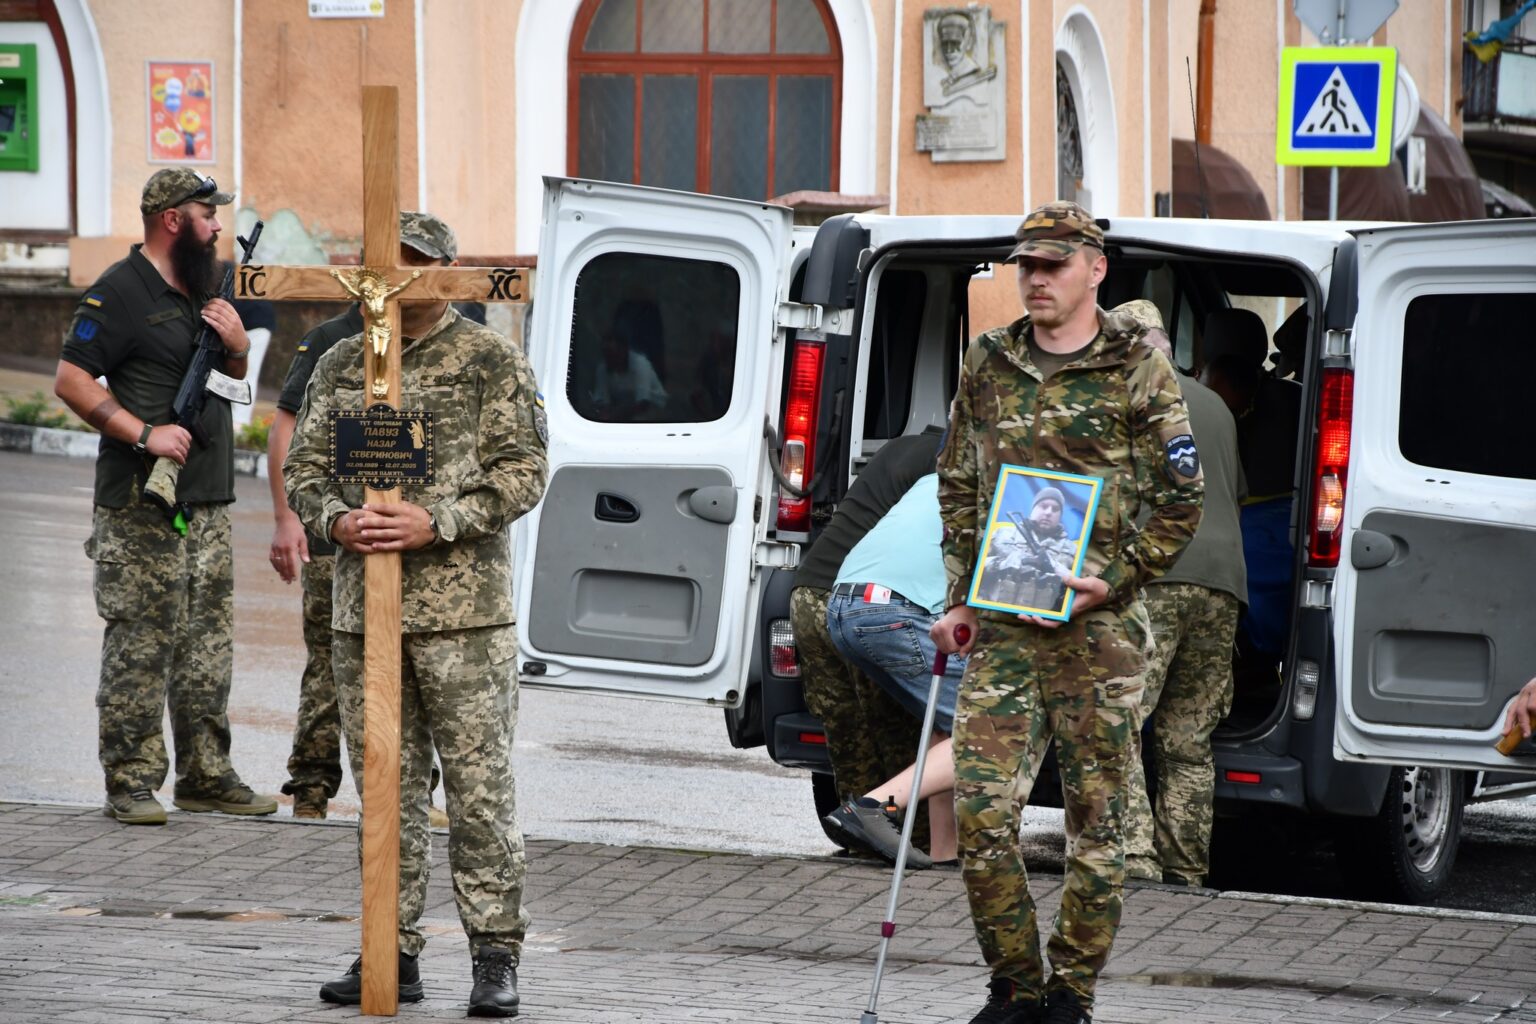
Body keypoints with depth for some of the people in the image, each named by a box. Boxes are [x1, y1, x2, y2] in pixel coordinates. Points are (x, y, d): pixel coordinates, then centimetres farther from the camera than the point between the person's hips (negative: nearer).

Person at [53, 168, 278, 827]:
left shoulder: (201, 290, 18)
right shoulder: (121, 292, -9)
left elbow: (231, 383, 27)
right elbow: (71, 381, -14)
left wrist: (237, 346, 5)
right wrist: (144, 433, -20)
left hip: (209, 500, 8)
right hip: (141, 506, -8)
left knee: (209, 643, 10)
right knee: (139, 645, -7)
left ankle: (205, 776, 16)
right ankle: (130, 783, -4)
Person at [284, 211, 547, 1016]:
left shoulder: (492, 363, 1)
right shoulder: (340, 366, 15)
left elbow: (522, 472, -5)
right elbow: (303, 465, 14)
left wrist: (436, 522, -16)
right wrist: (337, 520, -8)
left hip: (465, 611, -4)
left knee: (479, 785, -4)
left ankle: (495, 956, 0)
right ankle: (393, 952, 14)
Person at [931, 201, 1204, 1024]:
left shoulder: (1139, 374, 0)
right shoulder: (988, 367, 12)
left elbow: (1179, 504, -1)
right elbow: (957, 489, 19)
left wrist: (1111, 580, -11)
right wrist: (961, 599, 10)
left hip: (1099, 625, -3)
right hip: (1001, 624, 3)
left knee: (1095, 817, 2)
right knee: (980, 808, -6)